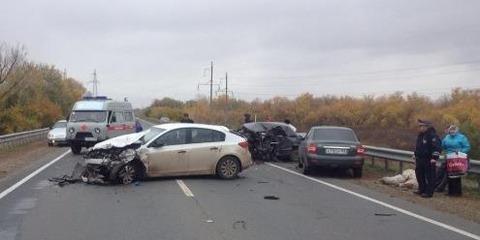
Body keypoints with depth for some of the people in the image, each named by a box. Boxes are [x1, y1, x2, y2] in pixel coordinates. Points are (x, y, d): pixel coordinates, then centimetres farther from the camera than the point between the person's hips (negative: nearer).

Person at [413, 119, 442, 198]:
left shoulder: (432, 135, -16)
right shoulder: (421, 135, 14)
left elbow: (437, 147, -22)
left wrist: (434, 158, -25)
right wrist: (416, 155, 27)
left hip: (429, 160, -10)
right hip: (420, 159, 10)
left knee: (429, 176, -4)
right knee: (419, 174, 16)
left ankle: (429, 192, 1)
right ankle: (422, 189, 29)